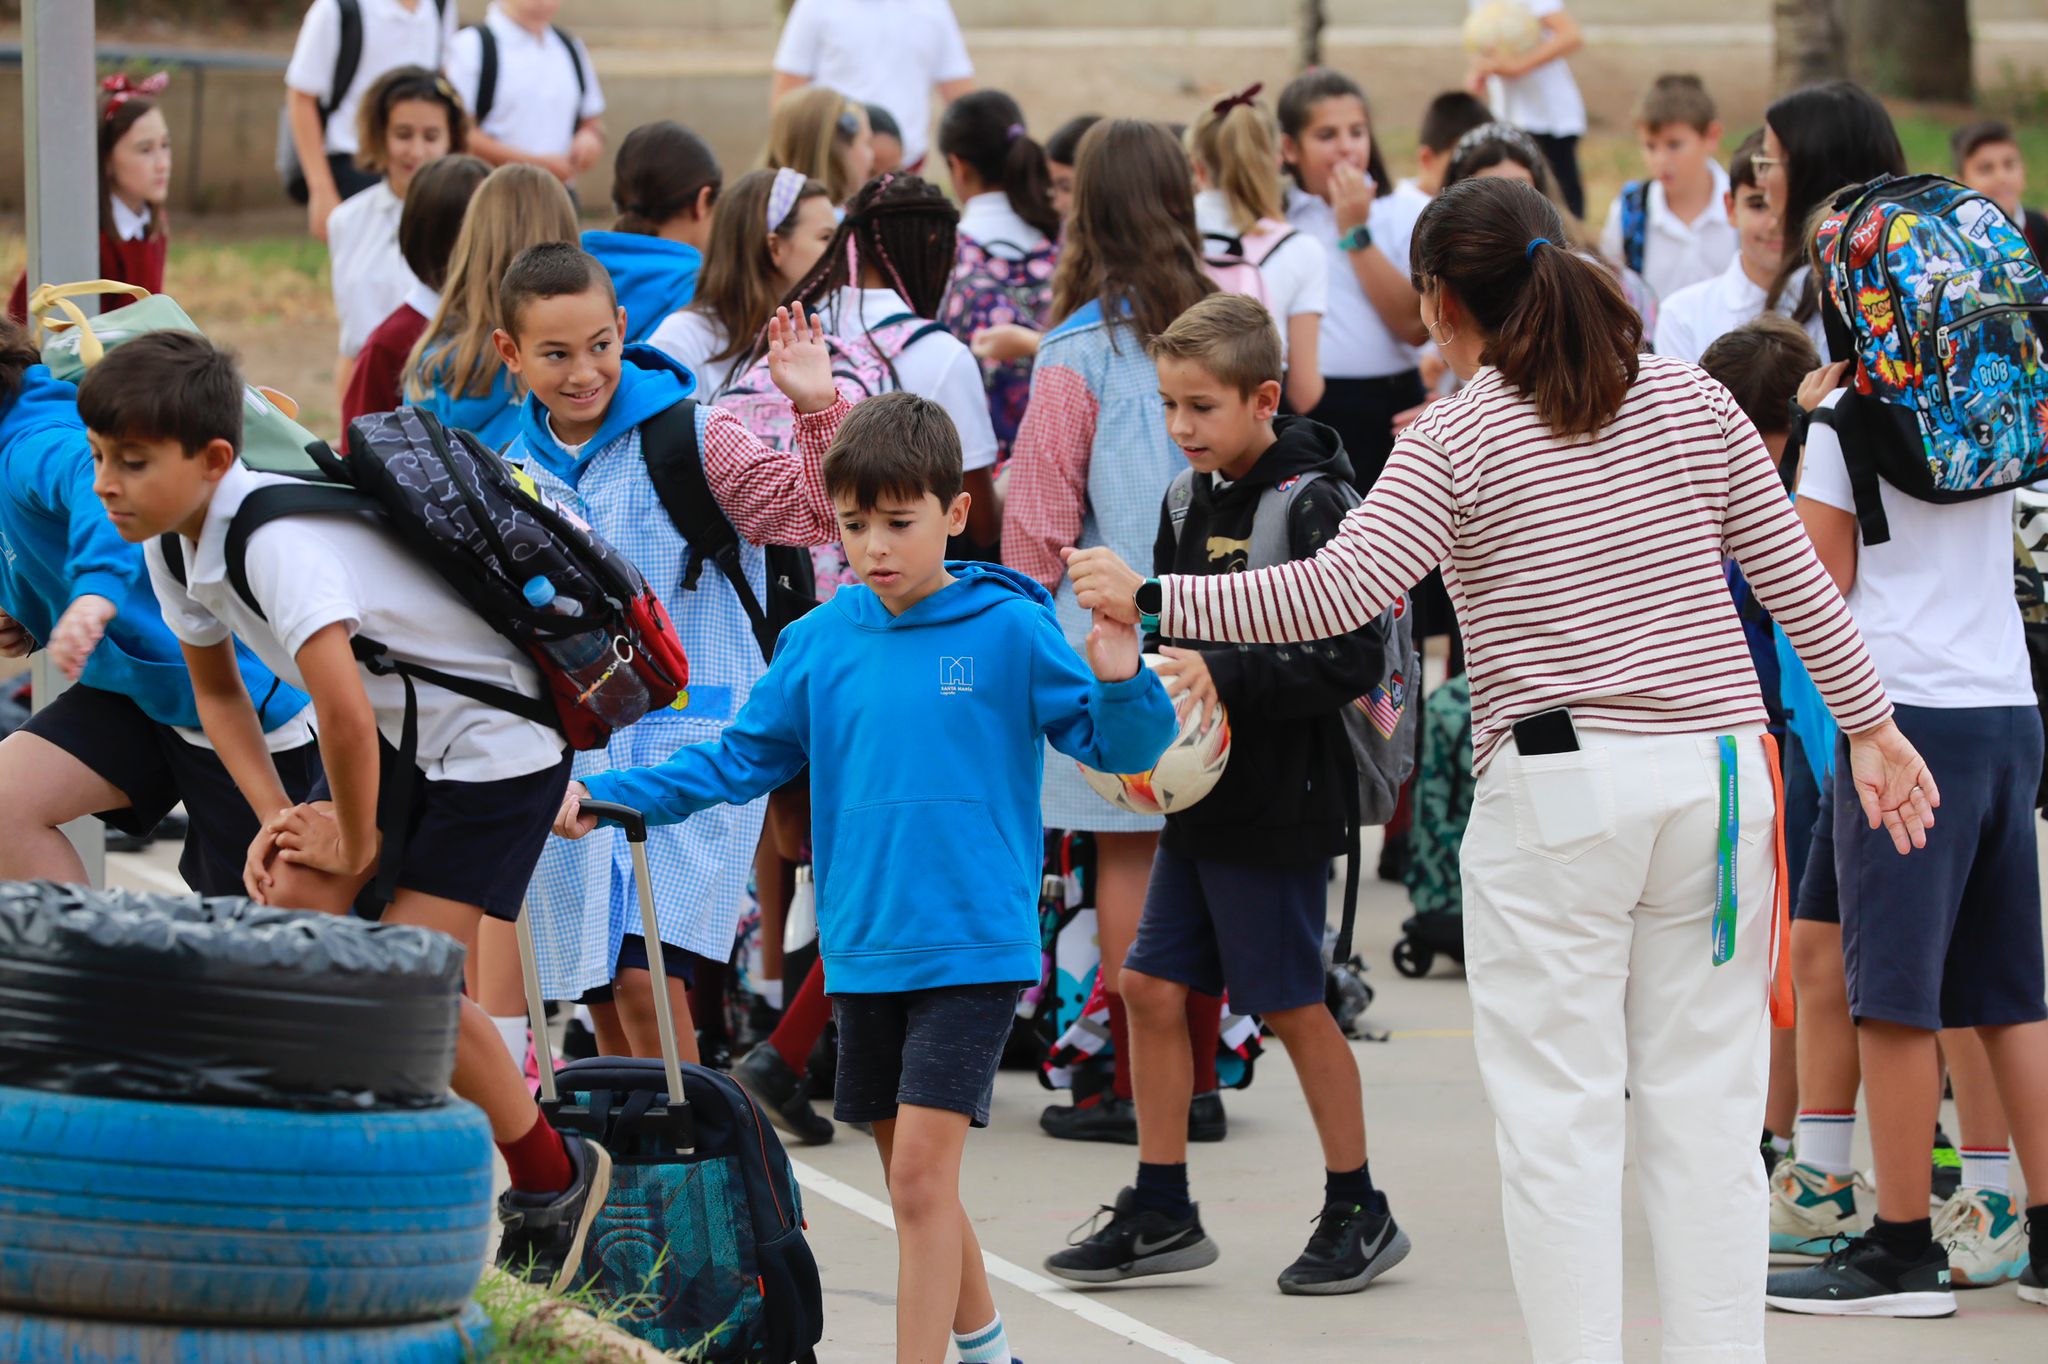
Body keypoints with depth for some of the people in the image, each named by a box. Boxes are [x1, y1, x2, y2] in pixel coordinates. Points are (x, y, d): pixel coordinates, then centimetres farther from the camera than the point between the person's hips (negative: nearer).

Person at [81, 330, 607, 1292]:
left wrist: (356, 841, -24)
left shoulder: (278, 540, -34)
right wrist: (275, 817, 0)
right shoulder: (173, 547, -5)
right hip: (396, 734, 9)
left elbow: (343, 712, -41)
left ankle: (555, 1181, 12)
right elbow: (216, 688, 13)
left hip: (495, 738, -9)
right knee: (287, 907, -7)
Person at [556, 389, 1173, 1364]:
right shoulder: (821, 642, 5)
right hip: (862, 949, 5)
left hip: (972, 947, -5)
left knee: (921, 1173, -13)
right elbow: (741, 758, 11)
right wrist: (610, 797, 3)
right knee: (914, 1184, 14)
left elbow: (1117, 748, -3)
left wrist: (1119, 681, -25)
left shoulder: (1009, 630, -6)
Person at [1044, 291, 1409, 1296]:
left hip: (1278, 806, -8)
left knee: (1293, 1004, 1)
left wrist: (1225, 678, -25)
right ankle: (1161, 1213, 15)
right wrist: (1145, 667, 1)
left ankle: (1359, 1212, 14)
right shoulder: (1187, 505, 10)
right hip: (1198, 797, 8)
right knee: (1151, 986, 6)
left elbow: (1352, 660, -20)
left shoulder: (1312, 506, -14)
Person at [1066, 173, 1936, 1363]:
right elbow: (1796, 575, 9)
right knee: (1706, 1109, 8)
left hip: (1555, 786, -4)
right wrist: (1868, 720, 20)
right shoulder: (1688, 398, 7)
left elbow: (1338, 593, -15)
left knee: (1558, 1117, 1)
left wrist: (1150, 599, -8)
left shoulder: (1460, 440, -6)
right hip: (1718, 773, 4)